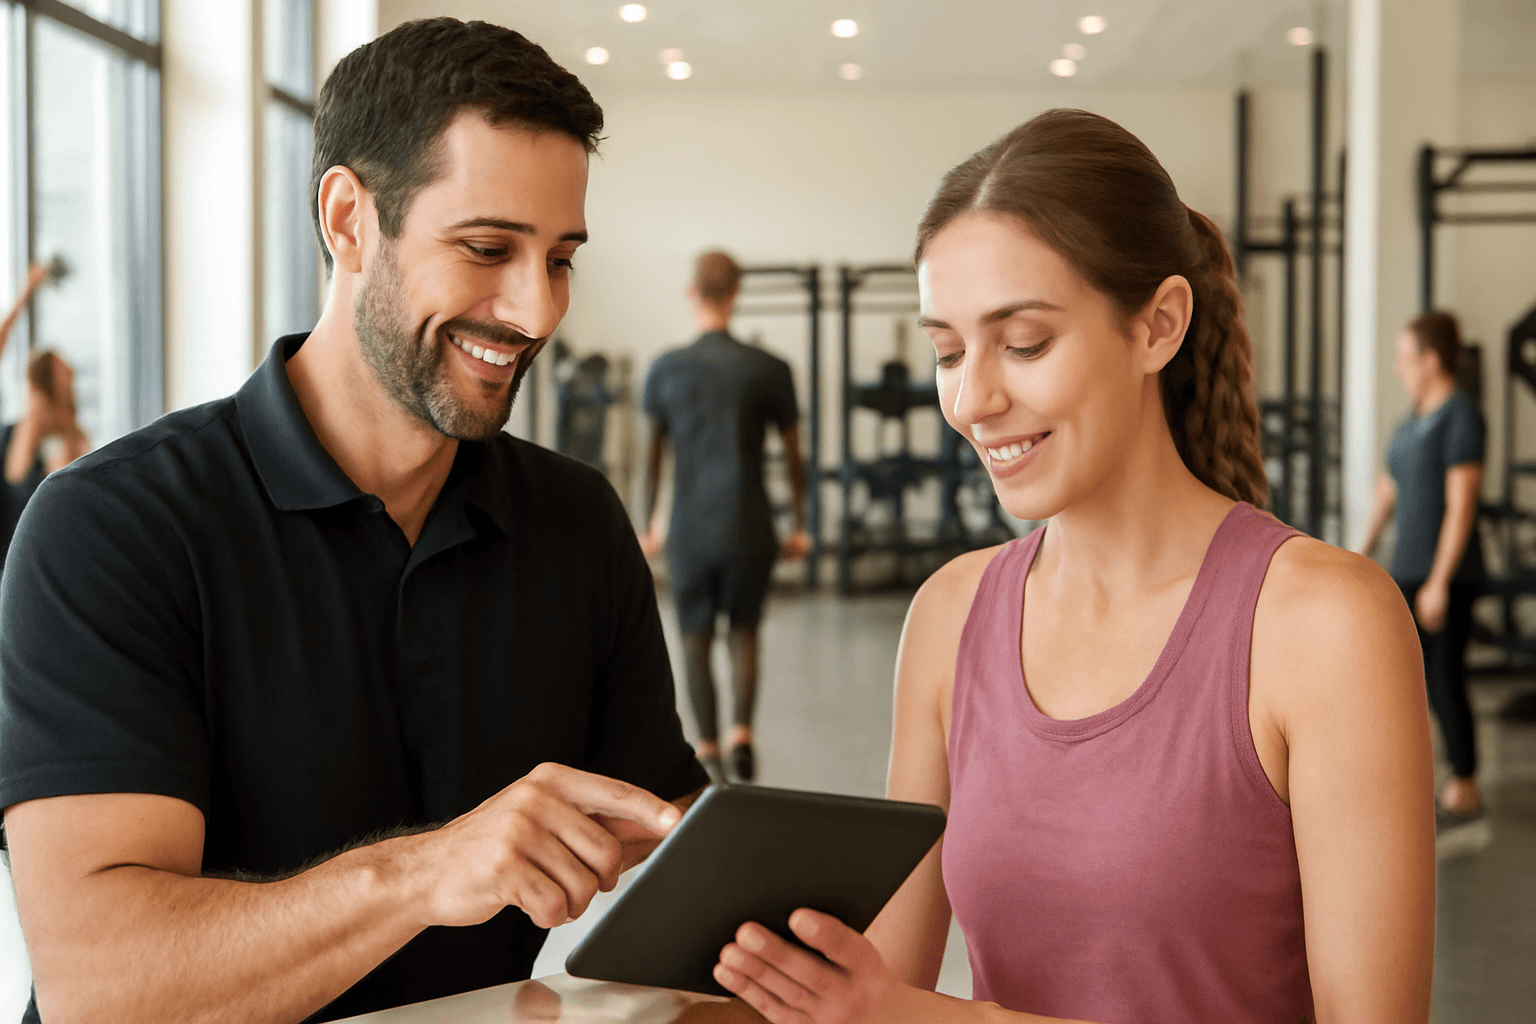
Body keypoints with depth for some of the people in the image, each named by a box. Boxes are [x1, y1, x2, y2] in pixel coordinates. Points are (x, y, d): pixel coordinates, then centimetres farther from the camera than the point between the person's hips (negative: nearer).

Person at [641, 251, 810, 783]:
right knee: (744, 631, 19)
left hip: (690, 531, 0)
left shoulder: (666, 368, 0)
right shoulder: (770, 370, -3)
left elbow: (652, 454, 7)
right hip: (749, 529, 0)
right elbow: (794, 456, 3)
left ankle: (708, 748, 4)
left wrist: (650, 525, 19)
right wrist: (799, 527, 14)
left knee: (696, 640, 12)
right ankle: (742, 728, 2)